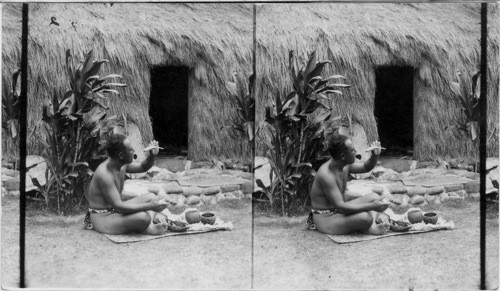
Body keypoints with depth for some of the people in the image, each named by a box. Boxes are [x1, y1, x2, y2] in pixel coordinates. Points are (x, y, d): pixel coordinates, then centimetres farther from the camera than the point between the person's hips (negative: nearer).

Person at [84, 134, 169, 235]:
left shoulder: (123, 165, 0)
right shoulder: (104, 174, -27)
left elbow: (143, 167, 20)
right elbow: (118, 206, -31)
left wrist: (152, 155, -3)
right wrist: (149, 206, -30)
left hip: (116, 211, 10)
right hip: (103, 218, -10)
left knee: (151, 197, 10)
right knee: (142, 218, -30)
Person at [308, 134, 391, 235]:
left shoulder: (345, 165, 0)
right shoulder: (326, 175, -27)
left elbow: (366, 168, 20)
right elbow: (340, 206, -31)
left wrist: (375, 156, -2)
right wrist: (371, 206, -30)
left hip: (339, 211, 10)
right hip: (326, 219, -10)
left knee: (374, 197, 9)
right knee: (365, 217, -32)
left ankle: (373, 224, -13)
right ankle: (369, 229, 0)